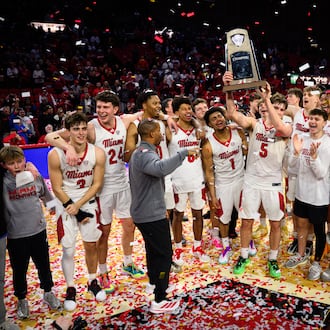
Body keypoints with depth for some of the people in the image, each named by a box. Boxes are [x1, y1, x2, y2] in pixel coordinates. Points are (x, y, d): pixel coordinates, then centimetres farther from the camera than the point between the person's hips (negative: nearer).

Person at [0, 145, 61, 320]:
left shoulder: (36, 177, -4)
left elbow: (48, 197, 11)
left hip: (38, 231, 2)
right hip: (15, 236, -2)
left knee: (44, 266, 19)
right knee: (19, 270, 15)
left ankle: (48, 293, 42)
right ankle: (22, 300, 38)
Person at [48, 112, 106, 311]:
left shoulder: (98, 154, -14)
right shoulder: (56, 155, -19)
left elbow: (96, 185, -6)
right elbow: (57, 188, -12)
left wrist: (79, 205, -14)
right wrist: (74, 210, -11)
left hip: (89, 202, 2)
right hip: (66, 204, -2)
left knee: (91, 245, 12)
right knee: (69, 250, 2)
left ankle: (93, 282, 33)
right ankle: (71, 289, 21)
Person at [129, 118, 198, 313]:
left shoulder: (140, 153, 14)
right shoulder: (145, 154, -22)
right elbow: (160, 168, -45)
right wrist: (183, 154, -38)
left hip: (145, 212, 11)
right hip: (152, 215, -11)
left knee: (154, 252, 23)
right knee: (164, 255, -2)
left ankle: (154, 287, 39)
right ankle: (159, 301, 4)